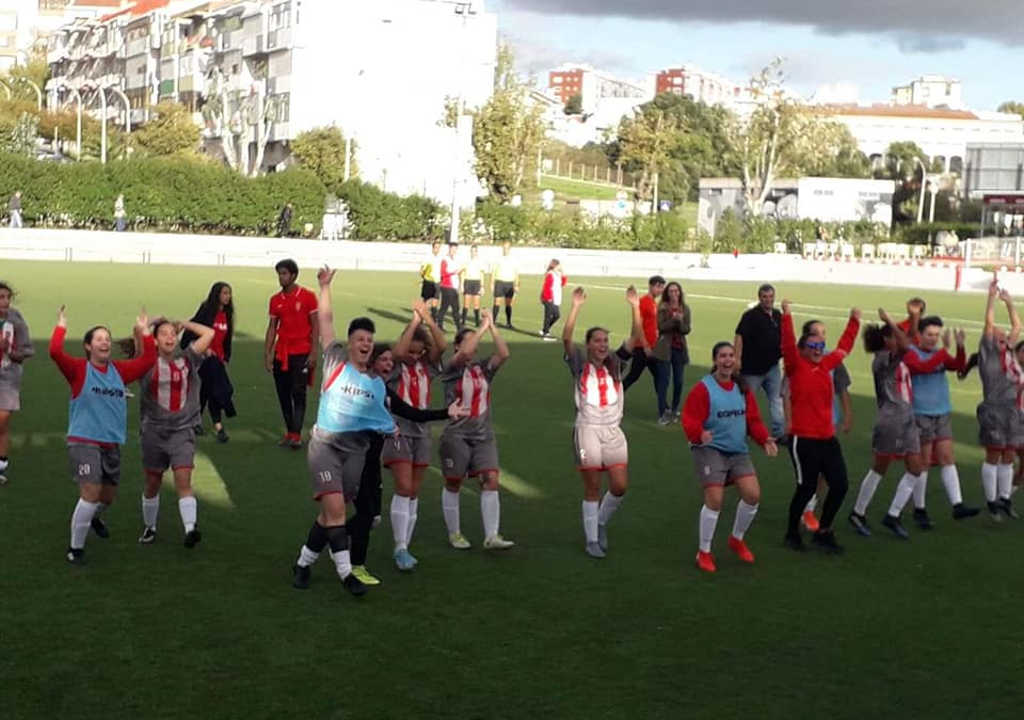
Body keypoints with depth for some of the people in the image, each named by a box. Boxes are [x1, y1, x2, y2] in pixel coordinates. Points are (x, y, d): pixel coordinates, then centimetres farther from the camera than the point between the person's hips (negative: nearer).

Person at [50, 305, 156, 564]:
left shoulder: (119, 370, 7)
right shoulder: (79, 369, -7)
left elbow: (148, 360, 9)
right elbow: (55, 352, -22)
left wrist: (145, 333, 5)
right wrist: (61, 327, -14)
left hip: (112, 444, 6)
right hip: (83, 442, -6)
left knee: (108, 496, 18)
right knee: (90, 493, -15)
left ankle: (92, 517, 54)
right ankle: (75, 548, 1)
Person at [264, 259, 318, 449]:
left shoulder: (308, 296, -4)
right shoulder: (275, 300, 9)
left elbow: (315, 326, -4)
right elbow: (272, 328, 12)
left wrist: (313, 353, -11)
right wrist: (267, 354, 5)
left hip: (301, 353, -5)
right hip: (280, 354, 5)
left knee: (298, 394, -8)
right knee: (283, 394, 6)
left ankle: (296, 435, -8)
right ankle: (289, 432, 13)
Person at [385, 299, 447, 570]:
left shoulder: (426, 365, 6)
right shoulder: (394, 365, -4)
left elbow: (442, 346, -11)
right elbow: (398, 351, -26)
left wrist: (429, 320, -20)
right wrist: (415, 321, -22)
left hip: (422, 430, 5)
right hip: (398, 429, -5)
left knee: (414, 492, 8)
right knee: (403, 488, -15)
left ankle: (403, 547, 16)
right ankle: (401, 547, -13)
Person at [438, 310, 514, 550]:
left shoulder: (484, 368, 9)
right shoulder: (452, 369, -3)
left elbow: (504, 354, -6)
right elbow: (465, 353, -23)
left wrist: (492, 327, -8)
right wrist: (483, 326, -17)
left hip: (484, 435, 4)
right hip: (457, 434, -3)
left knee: (491, 480, -8)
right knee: (453, 484, 6)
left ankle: (491, 536, -8)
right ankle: (454, 533, 22)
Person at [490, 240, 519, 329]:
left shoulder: (513, 261, 8)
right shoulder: (498, 259, 2)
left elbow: (516, 274, 12)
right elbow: (493, 272, 3)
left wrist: (516, 285, 4)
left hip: (509, 283, 2)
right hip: (499, 282, -2)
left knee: (509, 304, 6)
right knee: (497, 302, -7)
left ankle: (508, 323, 13)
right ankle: (493, 321, -3)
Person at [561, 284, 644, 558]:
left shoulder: (615, 364, 9)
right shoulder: (580, 365, 1)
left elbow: (637, 337, 0)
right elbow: (566, 339, -16)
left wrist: (635, 306, -10)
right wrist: (576, 307, -24)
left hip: (613, 430, 3)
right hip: (588, 430, -3)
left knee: (620, 486, -1)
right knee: (593, 488, 1)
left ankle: (601, 522, 25)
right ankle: (591, 539, 14)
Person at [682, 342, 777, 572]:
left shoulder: (743, 388, 8)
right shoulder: (703, 389, -10)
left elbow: (753, 419, 11)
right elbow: (690, 420, -14)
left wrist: (764, 438, -5)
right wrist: (699, 434, -33)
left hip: (738, 451, 5)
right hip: (710, 449, -5)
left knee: (753, 494, -6)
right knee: (714, 500, -13)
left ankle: (737, 539, 22)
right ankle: (704, 552, 7)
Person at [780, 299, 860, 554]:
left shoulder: (826, 365, 12)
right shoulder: (796, 366, -5)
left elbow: (844, 347, 27)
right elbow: (788, 344, -20)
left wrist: (854, 322, 31)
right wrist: (786, 315, -27)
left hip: (828, 439, 7)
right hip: (804, 440, -7)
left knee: (839, 485, 3)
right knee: (807, 487, -1)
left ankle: (823, 532, 21)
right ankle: (792, 533, 20)